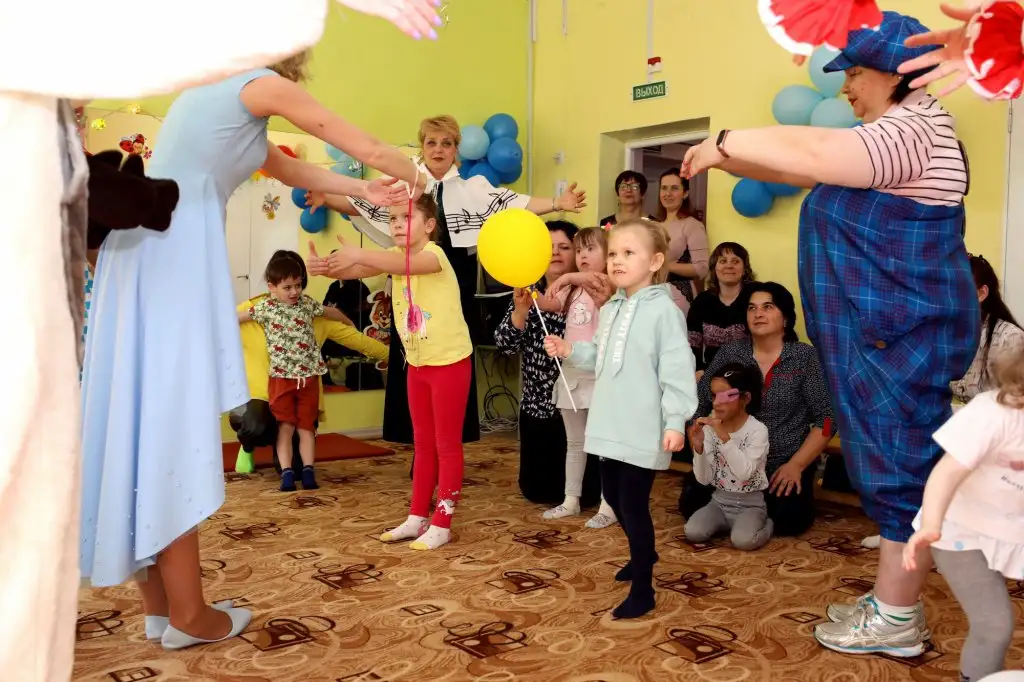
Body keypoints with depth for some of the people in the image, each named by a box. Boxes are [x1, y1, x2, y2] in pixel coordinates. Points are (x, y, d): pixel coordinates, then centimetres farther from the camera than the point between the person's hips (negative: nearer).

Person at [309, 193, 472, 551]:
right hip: (418, 363, 8)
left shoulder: (434, 253, -18)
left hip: (450, 361, -8)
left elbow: (408, 265, -41)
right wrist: (325, 267, -31)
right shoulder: (395, 255, 4)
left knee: (447, 444, 1)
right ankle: (417, 517, 24)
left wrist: (358, 254, -51)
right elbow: (355, 271, -10)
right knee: (423, 443, 15)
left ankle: (441, 524, 8)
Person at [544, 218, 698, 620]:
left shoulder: (663, 310, -14)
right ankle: (643, 554, 44)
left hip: (643, 431, -8)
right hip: (610, 426, 8)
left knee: (634, 504, -4)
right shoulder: (610, 310, 11)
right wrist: (570, 352, 5)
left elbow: (676, 370, -18)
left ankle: (643, 589, 10)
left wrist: (675, 421, -22)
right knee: (613, 497, 20)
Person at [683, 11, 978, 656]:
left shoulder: (913, 128, -15)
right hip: (884, 330, 10)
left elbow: (812, 155, -28)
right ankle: (895, 601, 23)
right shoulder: (891, 132, 18)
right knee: (897, 460, 13)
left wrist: (726, 141, -18)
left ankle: (898, 621, 8)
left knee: (900, 462, -3)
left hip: (901, 333, -10)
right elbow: (810, 167, 18)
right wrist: (729, 159, 8)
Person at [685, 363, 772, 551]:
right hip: (719, 501, 4)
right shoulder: (710, 428, -2)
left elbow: (744, 473, -27)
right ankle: (726, 523, 9)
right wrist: (698, 447, -20)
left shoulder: (757, 430, -13)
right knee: (692, 532, -21)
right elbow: (704, 479, -4)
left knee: (743, 540, -30)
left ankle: (766, 524, 3)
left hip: (750, 504, -4)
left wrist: (724, 437, -33)